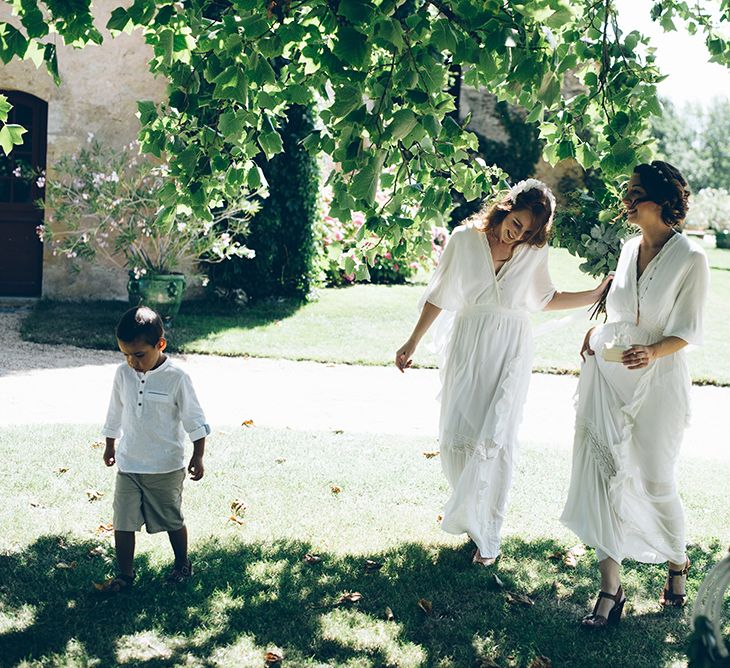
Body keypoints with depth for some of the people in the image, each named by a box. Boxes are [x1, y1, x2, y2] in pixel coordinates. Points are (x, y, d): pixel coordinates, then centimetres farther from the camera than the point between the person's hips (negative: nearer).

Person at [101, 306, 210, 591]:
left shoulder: (176, 378, -15)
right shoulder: (123, 374, -3)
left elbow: (194, 419, -9)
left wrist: (198, 456, -9)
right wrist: (110, 445, 22)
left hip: (166, 468, -3)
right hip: (128, 465, 3)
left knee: (173, 520, 12)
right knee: (123, 522, 3)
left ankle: (182, 564, 33)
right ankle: (125, 573, 17)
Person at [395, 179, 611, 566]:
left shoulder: (534, 251, 0)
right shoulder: (465, 239, -5)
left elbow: (545, 299, 14)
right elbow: (439, 295, 2)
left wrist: (598, 294, 7)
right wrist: (413, 342, 3)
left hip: (511, 350, 0)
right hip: (468, 345, 0)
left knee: (494, 439, -6)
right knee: (457, 436, 1)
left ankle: (486, 533, 4)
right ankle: (470, 515, 25)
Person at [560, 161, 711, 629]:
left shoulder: (690, 259, -9)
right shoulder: (630, 248, 8)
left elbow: (687, 330, -9)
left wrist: (652, 352, -26)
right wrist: (597, 331, 4)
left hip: (657, 381, -5)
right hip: (607, 374, 5)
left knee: (655, 483, 4)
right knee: (601, 476, 0)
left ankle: (678, 563, 33)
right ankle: (611, 590, 7)